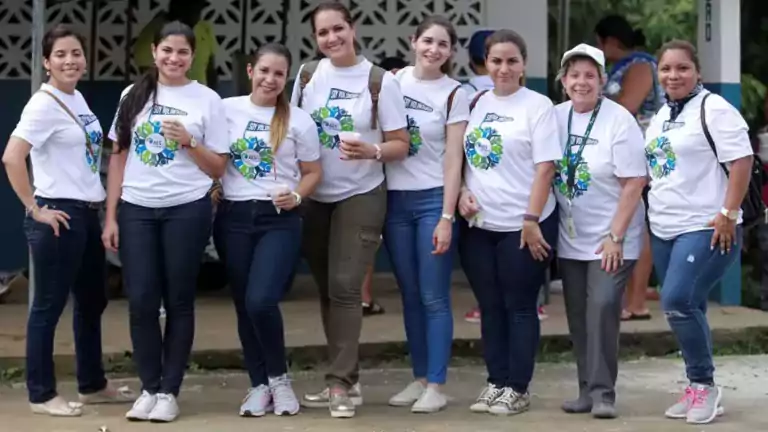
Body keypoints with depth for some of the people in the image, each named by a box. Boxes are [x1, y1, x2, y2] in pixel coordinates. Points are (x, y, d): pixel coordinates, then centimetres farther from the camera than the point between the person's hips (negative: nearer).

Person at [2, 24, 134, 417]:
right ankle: (41, 394, 10)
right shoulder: (44, 105, -15)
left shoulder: (78, 99, 11)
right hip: (58, 216, -9)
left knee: (92, 301, 17)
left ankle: (92, 385, 29)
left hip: (87, 214, 9)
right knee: (49, 305, 0)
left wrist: (98, 203, 13)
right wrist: (35, 209, -19)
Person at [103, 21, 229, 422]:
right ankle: (149, 387, 13)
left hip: (187, 210, -2)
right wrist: (110, 217, 3)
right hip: (136, 209, 2)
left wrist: (188, 141, -14)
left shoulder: (207, 100, 1)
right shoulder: (134, 95, 7)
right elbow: (118, 158, 8)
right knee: (141, 301, 0)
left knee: (178, 301, 3)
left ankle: (169, 391, 12)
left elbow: (218, 168, 3)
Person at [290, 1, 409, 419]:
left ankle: (340, 383, -5)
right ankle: (344, 378, 19)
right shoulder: (307, 74, 2)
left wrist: (371, 152, -26)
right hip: (313, 197, 4)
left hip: (361, 197, -4)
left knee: (344, 287, -10)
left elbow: (400, 145, -7)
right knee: (325, 288, 8)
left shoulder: (381, 81, -8)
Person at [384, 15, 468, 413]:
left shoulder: (453, 94, -5)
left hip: (432, 200, -4)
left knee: (434, 297, -3)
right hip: (395, 199, 4)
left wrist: (446, 218, -13)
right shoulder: (394, 81, 5)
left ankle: (436, 386, 2)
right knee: (410, 296, 10)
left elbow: (454, 159, -8)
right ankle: (419, 378, 18)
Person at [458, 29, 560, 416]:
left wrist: (532, 220, -16)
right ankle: (496, 382, 19)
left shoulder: (537, 105, -5)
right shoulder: (476, 103, 10)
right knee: (490, 307, 10)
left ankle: (517, 389, 9)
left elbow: (545, 167, -10)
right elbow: (461, 156, 16)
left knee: (519, 307, 2)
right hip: (478, 224, 5)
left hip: (521, 226, -5)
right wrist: (462, 192, -1)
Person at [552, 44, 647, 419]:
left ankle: (602, 392, -6)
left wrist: (615, 238, -17)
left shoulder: (619, 121, -12)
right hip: (570, 239, 5)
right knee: (578, 314, 7)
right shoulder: (555, 117, 3)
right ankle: (588, 389, 17)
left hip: (611, 239, -5)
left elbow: (634, 183, -14)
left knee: (602, 307, -14)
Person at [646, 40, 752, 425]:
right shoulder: (661, 116, 15)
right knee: (686, 309, 10)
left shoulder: (713, 109, -10)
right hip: (664, 231, 8)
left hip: (705, 229, -8)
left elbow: (741, 162, -16)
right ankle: (697, 390, 17)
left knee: (678, 302, -17)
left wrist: (728, 213, -20)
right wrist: (652, 216, 18)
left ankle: (704, 384, -3)